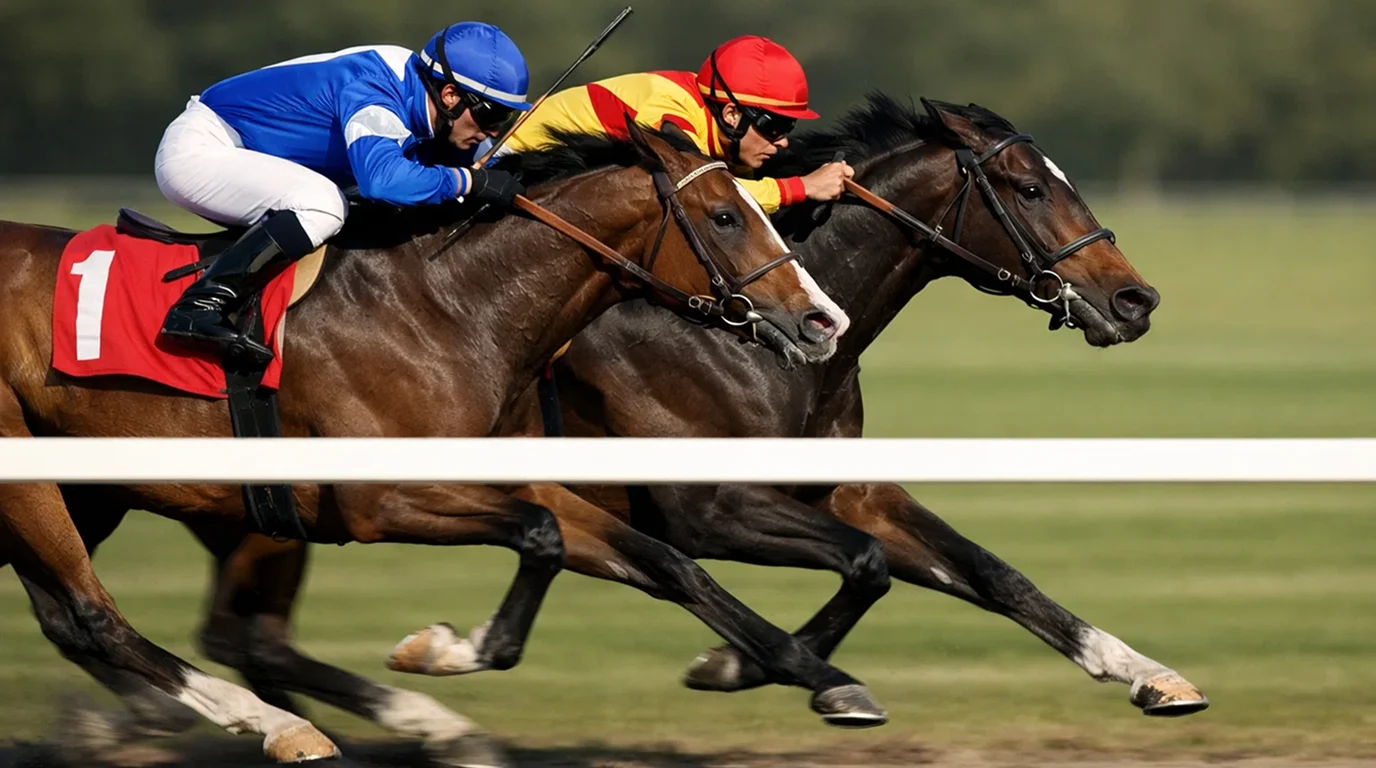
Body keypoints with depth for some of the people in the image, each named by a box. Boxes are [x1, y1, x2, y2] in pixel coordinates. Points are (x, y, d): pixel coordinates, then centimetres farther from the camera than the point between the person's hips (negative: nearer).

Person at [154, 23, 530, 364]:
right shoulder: (372, 92, -27)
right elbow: (382, 178, -44)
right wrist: (474, 181, -34)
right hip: (198, 150, -10)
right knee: (322, 204, -28)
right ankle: (200, 306, -29)